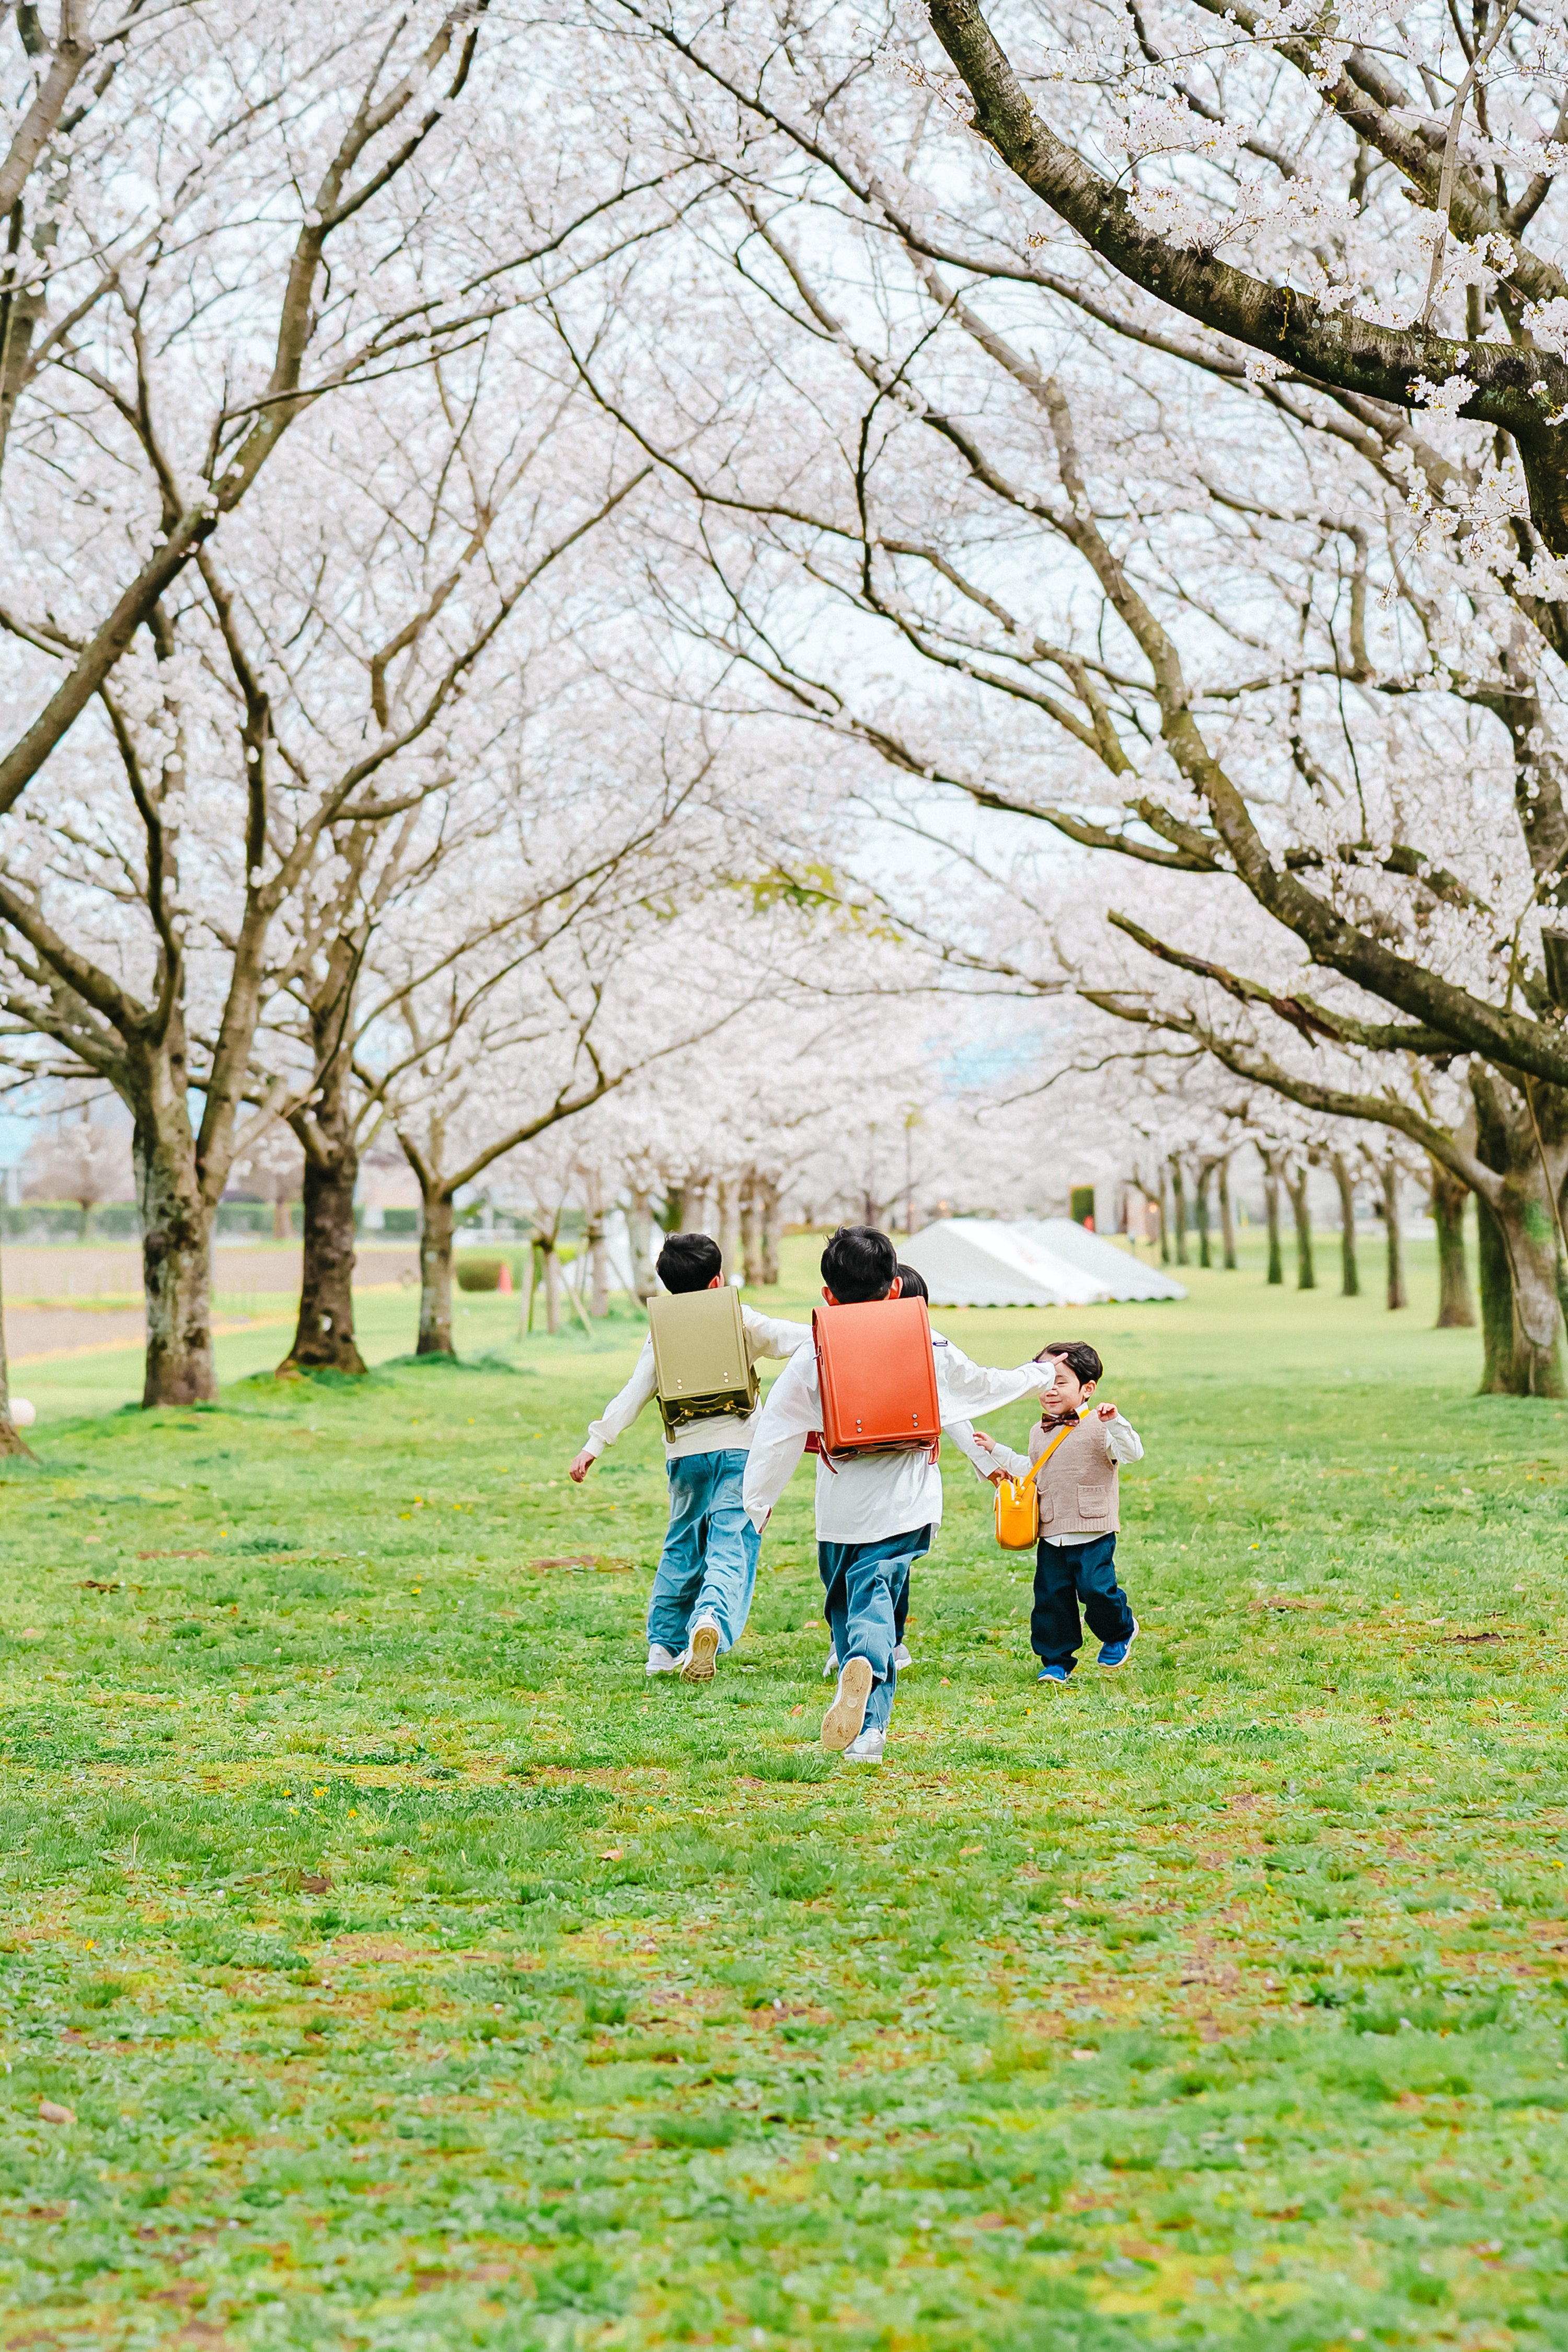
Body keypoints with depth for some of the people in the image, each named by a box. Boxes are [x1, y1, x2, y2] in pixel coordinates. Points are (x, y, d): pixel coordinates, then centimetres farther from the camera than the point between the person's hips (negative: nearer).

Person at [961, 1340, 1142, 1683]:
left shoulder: (1098, 1426, -6)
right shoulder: (1039, 1433, 14)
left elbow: (1132, 1453, -18)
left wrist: (1114, 1422, -32)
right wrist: (996, 1451, 25)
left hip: (1093, 1534, -6)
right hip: (1052, 1534, 6)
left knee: (1096, 1589, -10)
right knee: (1051, 1597, 5)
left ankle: (1120, 1632, 21)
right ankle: (1057, 1661, 17)